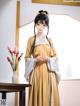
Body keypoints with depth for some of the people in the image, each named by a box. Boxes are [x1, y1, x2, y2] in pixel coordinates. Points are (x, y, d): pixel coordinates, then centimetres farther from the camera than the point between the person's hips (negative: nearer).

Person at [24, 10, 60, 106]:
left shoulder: (49, 40, 9)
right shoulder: (31, 39, 2)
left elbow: (55, 56, 10)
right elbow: (27, 57, 3)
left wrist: (48, 59, -9)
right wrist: (36, 59, -14)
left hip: (49, 72, 2)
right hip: (37, 71, -2)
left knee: (49, 96, 3)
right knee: (37, 97, -2)